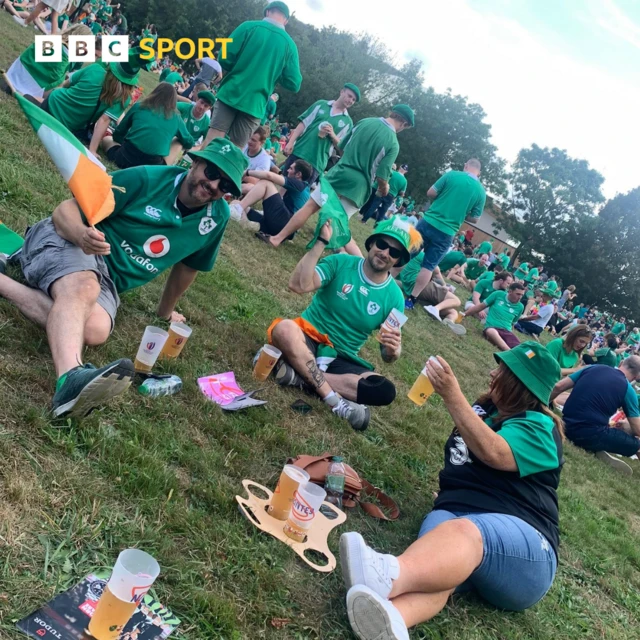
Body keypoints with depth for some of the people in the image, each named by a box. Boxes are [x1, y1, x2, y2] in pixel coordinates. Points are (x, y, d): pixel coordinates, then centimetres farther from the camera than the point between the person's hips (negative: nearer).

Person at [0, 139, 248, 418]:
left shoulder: (217, 217, 2)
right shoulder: (146, 178, -11)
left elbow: (188, 265, 19)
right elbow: (66, 209, -12)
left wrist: (166, 311, 29)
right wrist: (81, 233, -36)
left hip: (108, 278, 4)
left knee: (95, 331, -31)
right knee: (83, 288, -40)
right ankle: (70, 378, -64)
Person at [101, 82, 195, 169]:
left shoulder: (139, 106, 11)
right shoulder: (175, 117, 9)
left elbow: (118, 133, 19)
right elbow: (189, 143, 22)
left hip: (127, 157, 1)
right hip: (152, 165, -1)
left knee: (106, 139, 30)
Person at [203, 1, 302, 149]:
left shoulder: (249, 26, -1)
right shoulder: (289, 44, 2)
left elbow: (225, 58, -5)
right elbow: (294, 84, 1)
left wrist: (235, 72, 16)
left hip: (231, 94, -1)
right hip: (255, 104, 1)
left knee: (213, 139, 2)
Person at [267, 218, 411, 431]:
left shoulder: (394, 297, -1)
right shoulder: (341, 262, -6)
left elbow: (388, 356, 1)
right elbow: (299, 285, -22)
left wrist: (393, 350, -23)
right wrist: (321, 242, -25)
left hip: (342, 359, 2)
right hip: (309, 338, -2)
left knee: (386, 391, -27)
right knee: (284, 329, -37)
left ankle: (302, 374, -25)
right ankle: (336, 401, -30)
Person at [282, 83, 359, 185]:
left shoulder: (348, 122, 4)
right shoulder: (321, 104, 6)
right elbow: (303, 124, 4)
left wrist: (332, 135, -15)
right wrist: (291, 142, -5)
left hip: (317, 162, -1)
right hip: (298, 152, 1)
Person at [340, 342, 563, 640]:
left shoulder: (538, 427, 3)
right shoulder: (487, 408, 22)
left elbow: (495, 454, -18)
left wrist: (452, 396, -18)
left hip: (522, 544, -5)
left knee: (463, 532, -41)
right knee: (437, 565, -33)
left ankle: (389, 576, -70)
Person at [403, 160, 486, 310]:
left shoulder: (452, 175, -2)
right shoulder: (481, 191, 2)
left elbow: (430, 193, -2)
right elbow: (474, 218, 5)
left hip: (428, 222, 0)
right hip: (446, 233, 1)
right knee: (429, 266, 7)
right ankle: (411, 299, 5)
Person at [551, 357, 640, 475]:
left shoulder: (594, 367, 9)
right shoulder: (627, 389, 1)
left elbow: (558, 387, 8)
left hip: (566, 427, 5)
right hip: (590, 435, -5)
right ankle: (598, 450, -6)